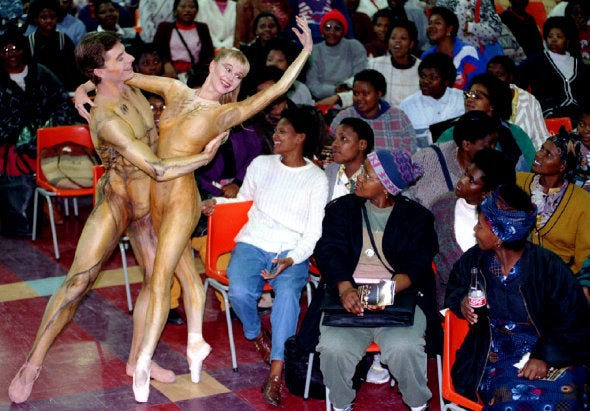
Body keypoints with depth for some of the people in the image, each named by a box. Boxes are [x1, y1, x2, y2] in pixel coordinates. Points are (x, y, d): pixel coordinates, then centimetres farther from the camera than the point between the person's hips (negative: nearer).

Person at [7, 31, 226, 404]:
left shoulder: (132, 90, -2)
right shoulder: (107, 119, -28)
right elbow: (158, 169, -28)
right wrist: (204, 157, -17)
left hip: (148, 204, 8)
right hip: (116, 202, -8)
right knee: (79, 280, -10)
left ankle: (138, 360, 18)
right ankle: (33, 364, -1)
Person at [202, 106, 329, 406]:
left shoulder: (317, 179, 3)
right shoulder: (261, 164, 12)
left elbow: (313, 232, -1)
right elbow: (243, 200, 24)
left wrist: (291, 259, -18)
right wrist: (217, 204, 3)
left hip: (292, 252, -2)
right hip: (252, 244, 2)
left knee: (287, 293, -35)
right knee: (240, 292, -29)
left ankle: (276, 373, -32)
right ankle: (256, 334, 6)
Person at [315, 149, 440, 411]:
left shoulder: (416, 217, 9)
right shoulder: (342, 210, 13)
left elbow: (416, 264, -4)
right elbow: (330, 252, -2)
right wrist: (345, 288, -22)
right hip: (349, 296, 1)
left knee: (404, 348, -30)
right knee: (334, 348, -27)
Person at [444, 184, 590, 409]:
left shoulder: (549, 267, -8)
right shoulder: (474, 260, 2)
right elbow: (454, 290, 22)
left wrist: (546, 357, -14)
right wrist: (462, 303, -1)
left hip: (549, 357, -1)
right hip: (494, 359, 1)